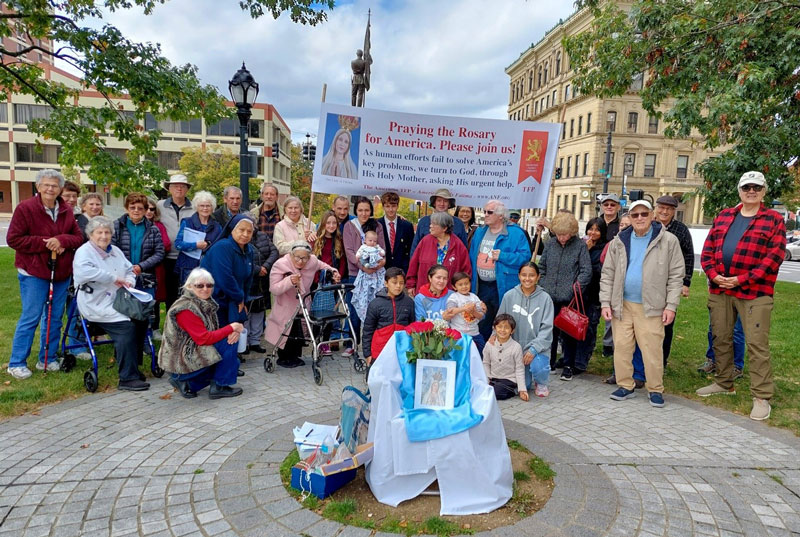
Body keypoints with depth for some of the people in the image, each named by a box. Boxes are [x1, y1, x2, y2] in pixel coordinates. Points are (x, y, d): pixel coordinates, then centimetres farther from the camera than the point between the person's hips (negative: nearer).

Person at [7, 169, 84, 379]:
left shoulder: (67, 211, 7)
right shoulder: (25, 208, -7)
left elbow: (78, 237, 7)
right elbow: (13, 239, -9)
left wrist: (62, 240, -14)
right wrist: (45, 244, -17)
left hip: (61, 273, 5)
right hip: (33, 273, -5)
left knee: (54, 318, 10)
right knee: (30, 318, -3)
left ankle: (48, 359, 22)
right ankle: (16, 363, 8)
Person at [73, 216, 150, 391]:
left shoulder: (115, 251, 19)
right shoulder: (84, 252, -5)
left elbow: (130, 270, 24)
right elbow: (83, 271, -26)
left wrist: (129, 281, 0)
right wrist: (113, 278, -26)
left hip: (117, 302, 8)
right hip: (96, 305, -8)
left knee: (141, 319, -14)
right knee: (126, 326, -26)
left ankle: (132, 365, 3)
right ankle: (127, 378, -23)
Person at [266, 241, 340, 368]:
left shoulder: (312, 261, -14)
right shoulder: (280, 265, -25)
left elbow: (322, 265, 11)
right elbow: (274, 289, -28)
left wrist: (333, 272, -7)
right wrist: (289, 281, -43)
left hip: (303, 304, 5)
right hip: (286, 306, -4)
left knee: (301, 332, 11)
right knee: (289, 332, -7)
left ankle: (295, 356, 32)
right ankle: (283, 358, 16)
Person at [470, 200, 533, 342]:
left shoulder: (515, 233, -6)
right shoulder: (479, 232, 12)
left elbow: (525, 256, -13)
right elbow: (472, 257, 17)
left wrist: (502, 256, -20)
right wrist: (471, 282, 11)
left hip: (503, 287, -5)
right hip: (480, 287, 6)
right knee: (481, 324, 14)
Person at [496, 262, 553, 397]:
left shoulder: (545, 298, -7)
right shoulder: (509, 296, -3)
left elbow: (546, 328, -9)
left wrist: (534, 349, -17)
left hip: (538, 347, -2)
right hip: (516, 346, 2)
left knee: (538, 367, -30)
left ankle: (542, 384, 8)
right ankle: (528, 381, 39)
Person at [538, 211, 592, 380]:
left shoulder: (580, 246, -5)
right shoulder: (550, 244, 6)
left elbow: (586, 271, -6)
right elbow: (542, 267, 14)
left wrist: (574, 288, -14)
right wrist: (542, 286, 7)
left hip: (569, 299, -3)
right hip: (549, 297, 4)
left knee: (568, 333, 5)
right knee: (549, 331, 11)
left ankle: (568, 365, 19)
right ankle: (550, 362, 26)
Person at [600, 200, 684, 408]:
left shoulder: (668, 241, -1)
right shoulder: (619, 241, 7)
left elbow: (676, 275, -2)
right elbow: (608, 274, 7)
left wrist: (671, 305, -7)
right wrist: (605, 302, 0)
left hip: (651, 307, -3)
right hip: (622, 305, 3)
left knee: (652, 350, 0)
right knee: (621, 347, 7)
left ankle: (655, 389, 17)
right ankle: (625, 386, 20)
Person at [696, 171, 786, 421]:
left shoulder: (774, 219, 1)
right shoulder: (723, 217, 13)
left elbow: (775, 256, -9)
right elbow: (708, 249, 9)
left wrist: (742, 279, -16)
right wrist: (714, 274, -8)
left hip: (755, 292, -4)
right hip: (719, 289, 5)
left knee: (757, 344, -3)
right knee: (720, 338, 14)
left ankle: (762, 397, 7)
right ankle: (724, 383, 30)